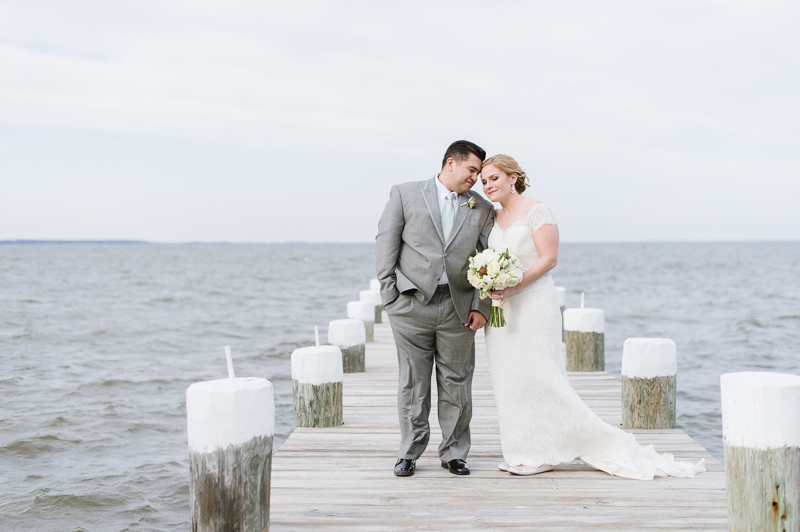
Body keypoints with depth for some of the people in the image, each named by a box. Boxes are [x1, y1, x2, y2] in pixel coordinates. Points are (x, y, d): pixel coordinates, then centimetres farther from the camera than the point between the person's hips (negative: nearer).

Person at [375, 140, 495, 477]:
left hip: (458, 308, 2)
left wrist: (482, 307, -2)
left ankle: (454, 454, 19)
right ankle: (409, 453, 16)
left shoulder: (482, 210, 11)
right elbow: (386, 241, 3)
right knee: (413, 383, 4)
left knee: (456, 384, 6)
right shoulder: (405, 194, 5)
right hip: (411, 306, -2)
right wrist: (389, 290, -5)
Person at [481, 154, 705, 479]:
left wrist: (513, 286, -21)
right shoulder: (493, 217, 14)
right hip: (502, 307, 8)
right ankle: (524, 451, 15)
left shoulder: (536, 211, -7)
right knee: (509, 378, 7)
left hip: (533, 303, -7)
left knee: (536, 374, -9)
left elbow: (548, 258, -13)